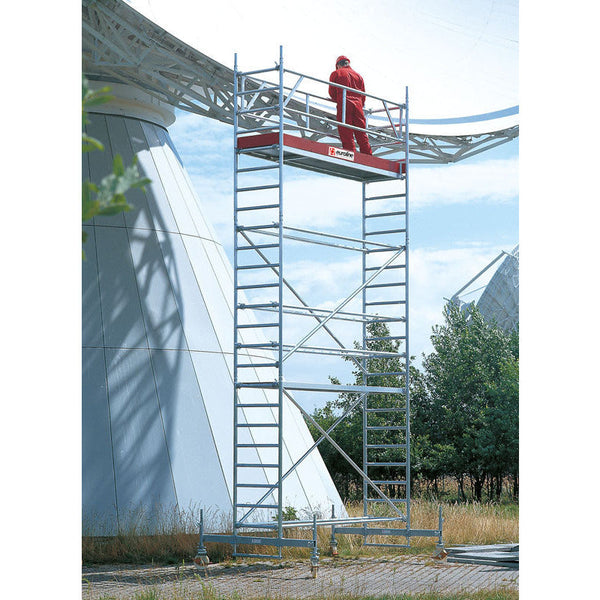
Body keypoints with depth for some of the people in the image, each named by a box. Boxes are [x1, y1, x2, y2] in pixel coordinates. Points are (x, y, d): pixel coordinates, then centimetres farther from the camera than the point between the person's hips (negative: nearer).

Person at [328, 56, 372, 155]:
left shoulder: (336, 74, 8)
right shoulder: (358, 75, 20)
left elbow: (332, 92, 9)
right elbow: (363, 94, 19)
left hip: (344, 105, -4)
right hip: (358, 104, 4)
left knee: (346, 133, -7)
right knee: (361, 133, 4)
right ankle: (368, 156, -2)